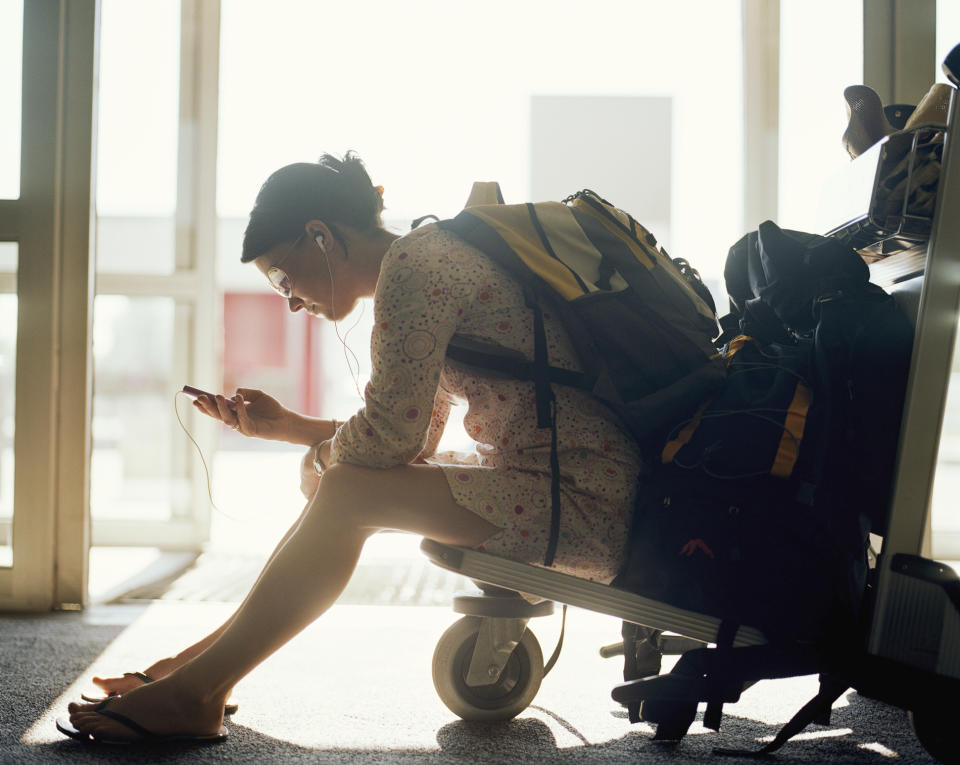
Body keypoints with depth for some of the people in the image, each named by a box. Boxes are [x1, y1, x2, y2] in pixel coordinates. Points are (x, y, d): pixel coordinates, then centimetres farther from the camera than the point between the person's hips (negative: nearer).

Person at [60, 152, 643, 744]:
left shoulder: (414, 262, -15)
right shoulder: (433, 258, 16)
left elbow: (388, 438, -17)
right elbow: (413, 441, 18)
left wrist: (324, 454, 4)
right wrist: (285, 426, 15)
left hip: (586, 498, -10)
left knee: (346, 493, -18)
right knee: (333, 479, 12)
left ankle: (193, 693, -8)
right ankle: (208, 661, 15)